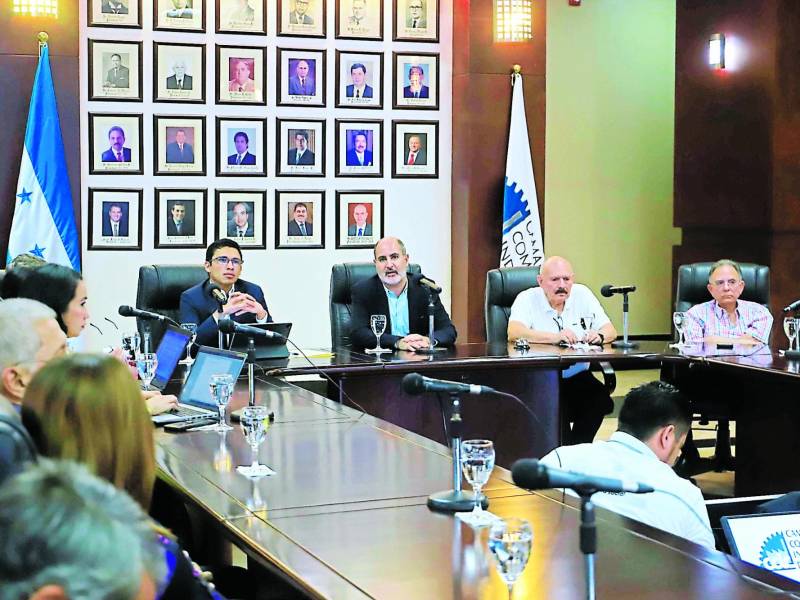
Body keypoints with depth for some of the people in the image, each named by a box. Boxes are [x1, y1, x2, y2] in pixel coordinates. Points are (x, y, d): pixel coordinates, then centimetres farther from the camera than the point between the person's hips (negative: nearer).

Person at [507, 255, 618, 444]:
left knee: (601, 400, -24)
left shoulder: (582, 295, 7)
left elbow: (610, 331, 6)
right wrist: (554, 337, -34)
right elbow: (514, 332, -22)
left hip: (577, 377, 4)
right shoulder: (527, 299, -4)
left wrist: (599, 336, -19)